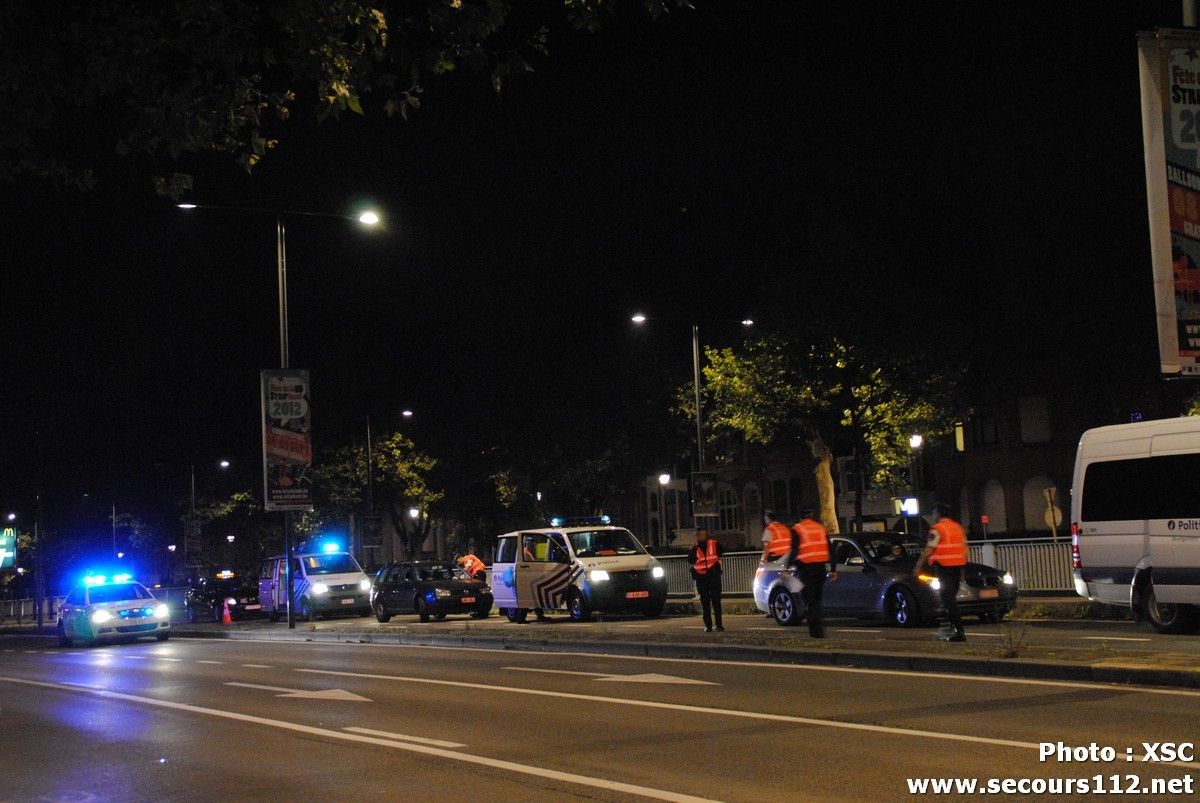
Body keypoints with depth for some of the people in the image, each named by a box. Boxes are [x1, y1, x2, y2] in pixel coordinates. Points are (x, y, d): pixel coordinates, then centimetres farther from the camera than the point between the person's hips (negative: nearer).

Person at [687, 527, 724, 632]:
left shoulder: (714, 544, 4)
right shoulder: (693, 547, 3)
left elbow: (721, 552, 20)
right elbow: (690, 561, -11)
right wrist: (694, 547, -14)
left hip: (713, 575, 0)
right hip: (700, 577, 1)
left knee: (716, 600, -2)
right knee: (705, 602, 2)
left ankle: (719, 624, 2)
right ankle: (708, 625, 4)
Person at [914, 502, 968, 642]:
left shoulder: (937, 529, -10)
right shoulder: (958, 527, 15)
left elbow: (928, 550, -13)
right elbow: (964, 548, 17)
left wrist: (918, 566, -6)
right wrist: (961, 570, 22)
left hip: (944, 566, -8)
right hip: (957, 565, 8)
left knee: (948, 598, -8)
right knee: (951, 597, 18)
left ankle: (959, 632, -14)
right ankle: (952, 627, 24)